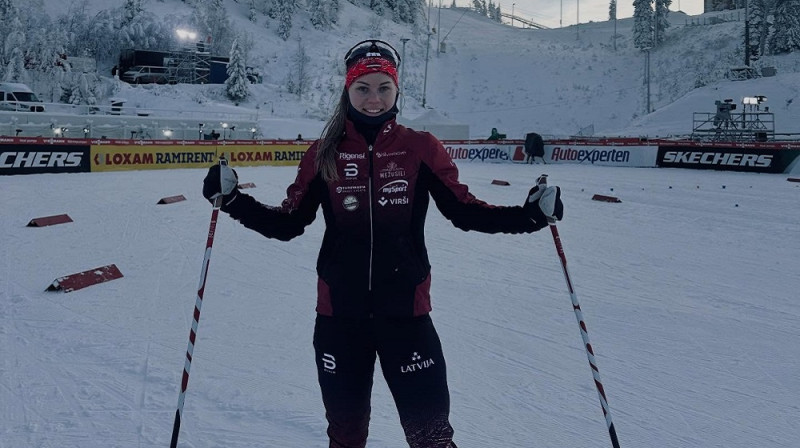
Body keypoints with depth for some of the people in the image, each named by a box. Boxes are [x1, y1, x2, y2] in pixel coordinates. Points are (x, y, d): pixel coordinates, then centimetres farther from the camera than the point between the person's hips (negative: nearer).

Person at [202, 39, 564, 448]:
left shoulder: (421, 149, -4)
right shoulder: (325, 154, -1)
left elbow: (464, 210, 0)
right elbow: (288, 223, 3)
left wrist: (530, 214, -11)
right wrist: (232, 200, -9)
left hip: (406, 310, -1)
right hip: (339, 311, 2)